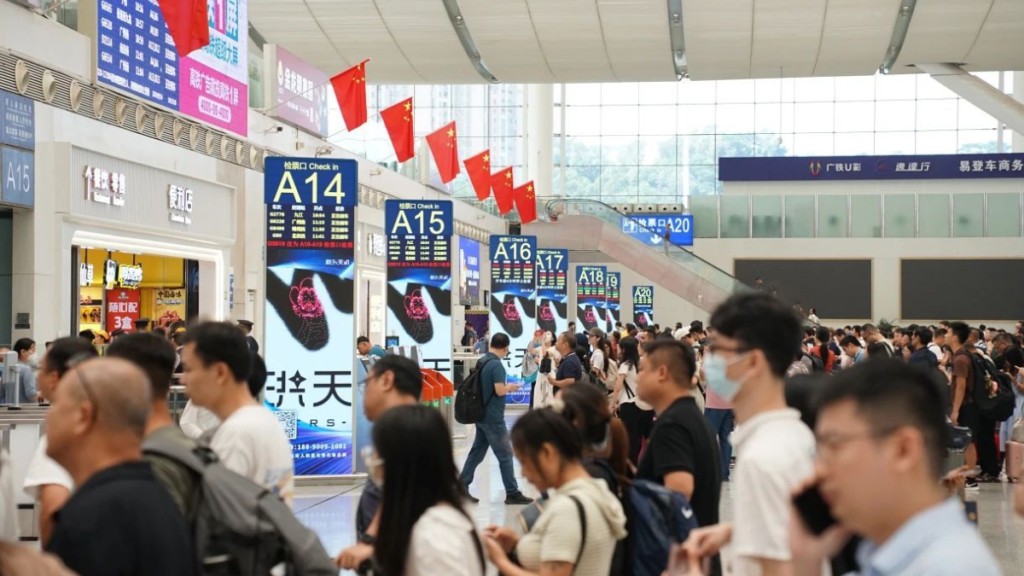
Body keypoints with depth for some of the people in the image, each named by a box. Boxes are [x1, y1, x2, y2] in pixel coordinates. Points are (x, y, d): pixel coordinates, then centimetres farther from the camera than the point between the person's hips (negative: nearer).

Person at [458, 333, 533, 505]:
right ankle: (512, 493, 4)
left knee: (476, 452, 12)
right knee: (505, 455, -1)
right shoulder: (496, 365, -19)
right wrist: (510, 387, -5)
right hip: (493, 418, -9)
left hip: (482, 415, 9)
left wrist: (505, 387, 19)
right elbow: (499, 390, -25)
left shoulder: (482, 361, 9)